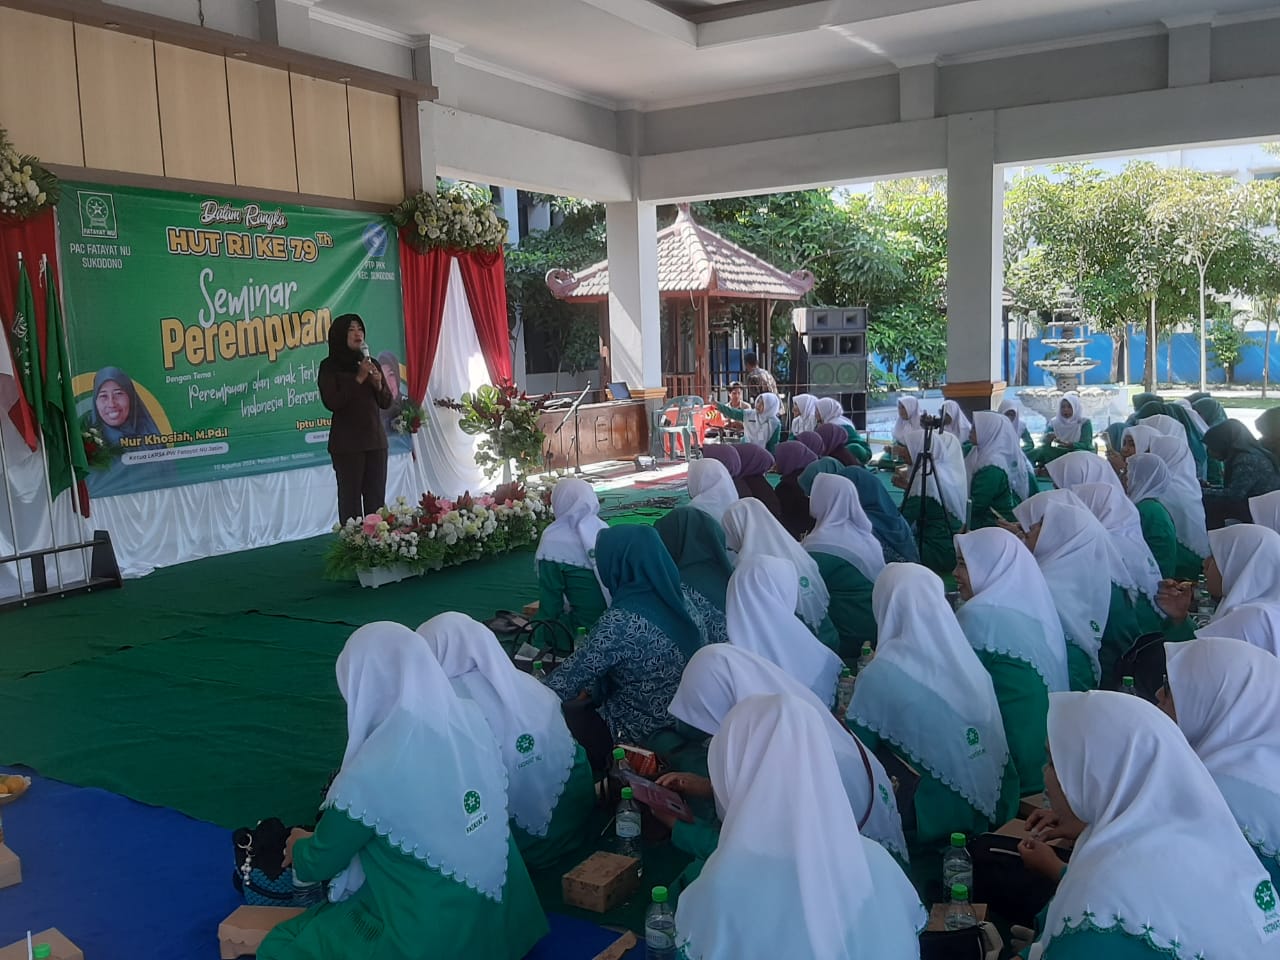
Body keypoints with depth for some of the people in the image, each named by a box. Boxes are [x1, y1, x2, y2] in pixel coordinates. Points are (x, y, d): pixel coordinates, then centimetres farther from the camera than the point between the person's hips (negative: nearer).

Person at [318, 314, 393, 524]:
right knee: (350, 499, -6)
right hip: (347, 444, -4)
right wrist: (358, 379, -13)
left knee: (377, 499, 1)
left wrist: (379, 385, -5)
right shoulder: (329, 366, -1)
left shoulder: (371, 364, 13)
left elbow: (386, 402, 15)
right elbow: (331, 402, -12)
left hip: (375, 440, 4)